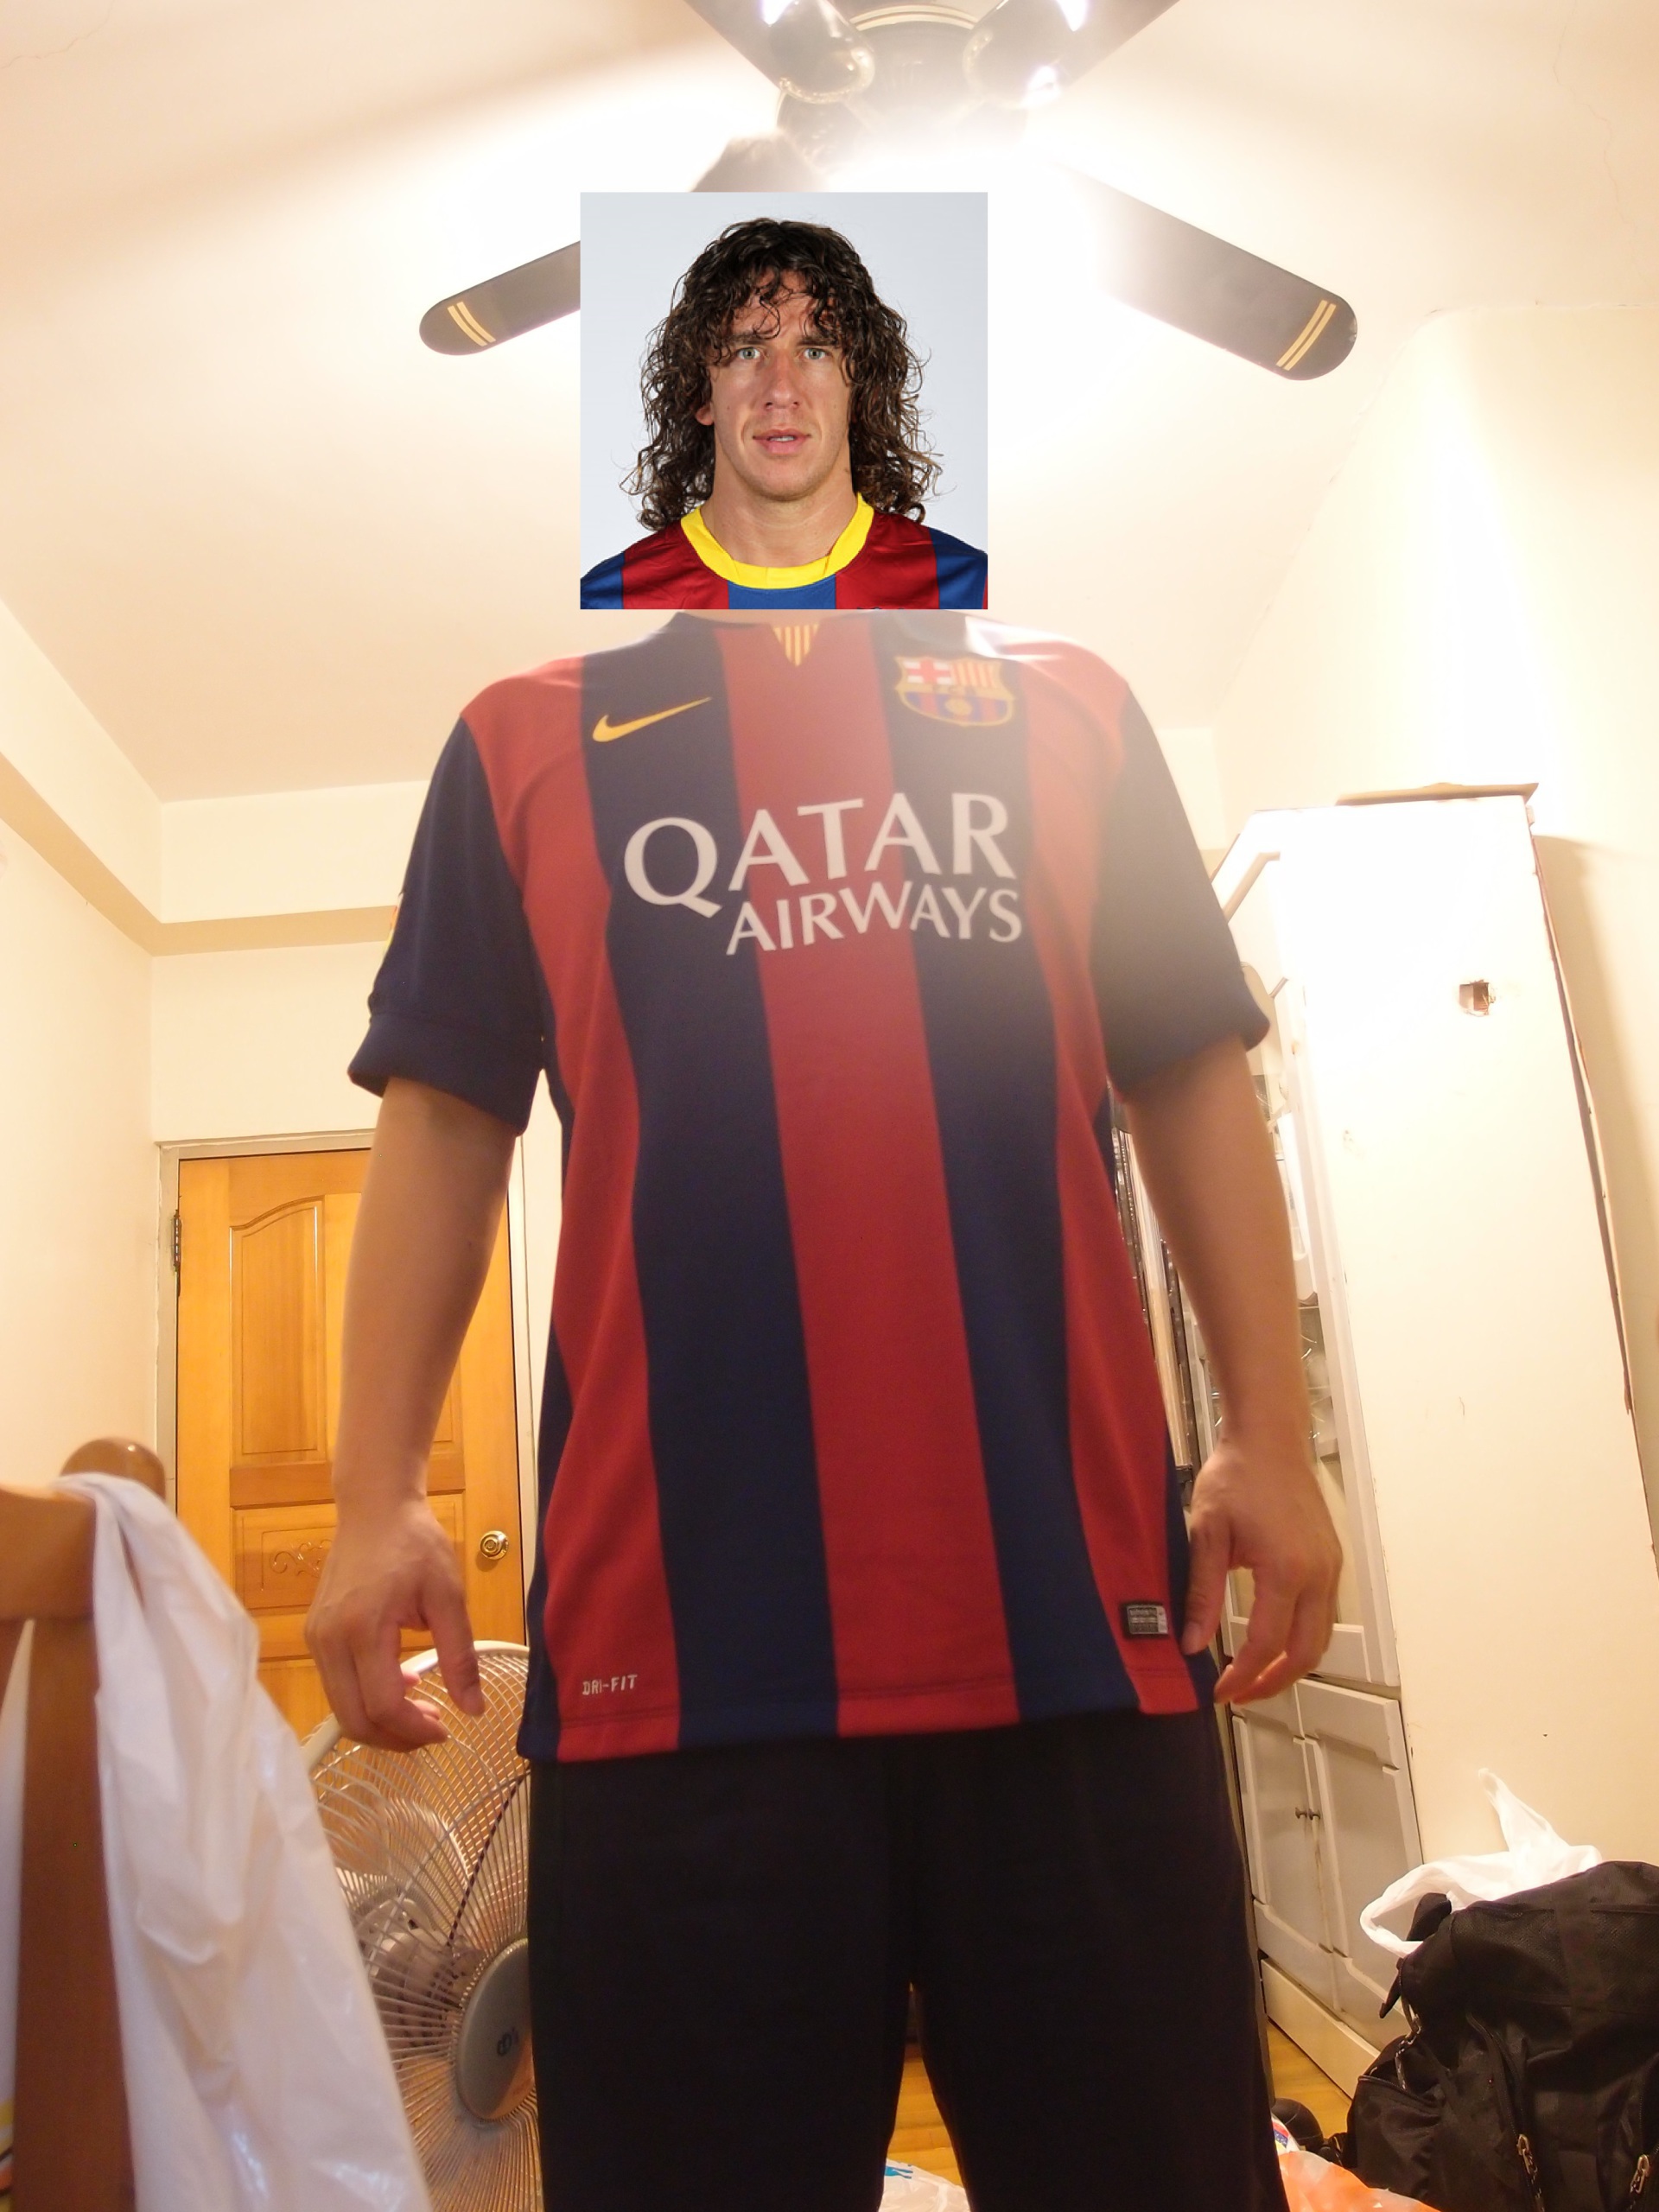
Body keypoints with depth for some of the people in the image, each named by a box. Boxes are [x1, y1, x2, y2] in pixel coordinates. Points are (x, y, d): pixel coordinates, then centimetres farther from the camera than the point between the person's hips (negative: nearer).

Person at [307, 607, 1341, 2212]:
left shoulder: (1068, 710, 17)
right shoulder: (524, 744, 15)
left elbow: (1193, 1086, 13)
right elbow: (441, 1123, 9)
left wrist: (1270, 1441, 5)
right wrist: (377, 1501, 0)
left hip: (1075, 1597, 2)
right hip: (683, 1627, -1)